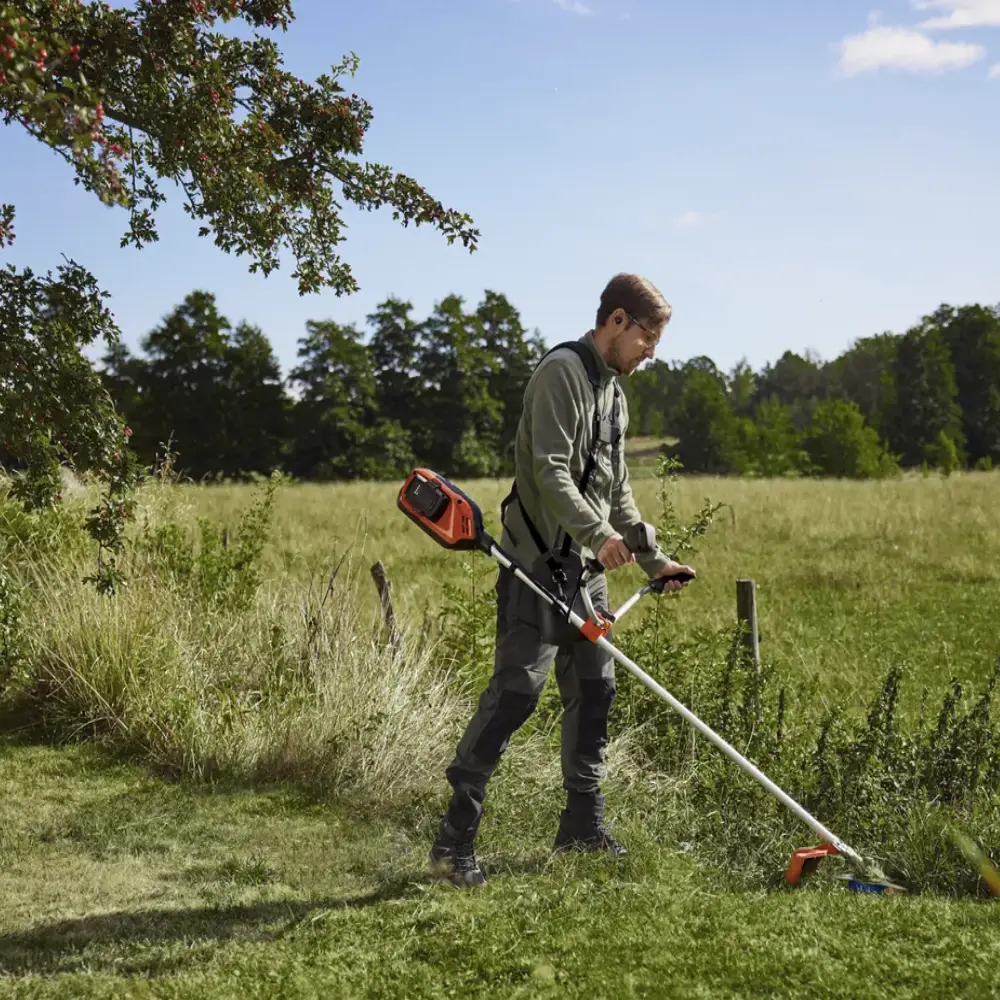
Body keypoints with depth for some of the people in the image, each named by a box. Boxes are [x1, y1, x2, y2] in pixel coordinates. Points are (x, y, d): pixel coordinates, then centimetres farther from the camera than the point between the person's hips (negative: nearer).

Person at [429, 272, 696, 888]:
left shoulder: (613, 390, 19)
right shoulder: (562, 373, -11)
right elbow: (549, 472, -21)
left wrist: (654, 559, 21)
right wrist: (599, 534, -30)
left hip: (585, 567, 10)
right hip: (538, 562, -9)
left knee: (594, 689, 10)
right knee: (516, 690, -13)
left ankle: (583, 826, 22)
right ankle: (454, 840, -10)